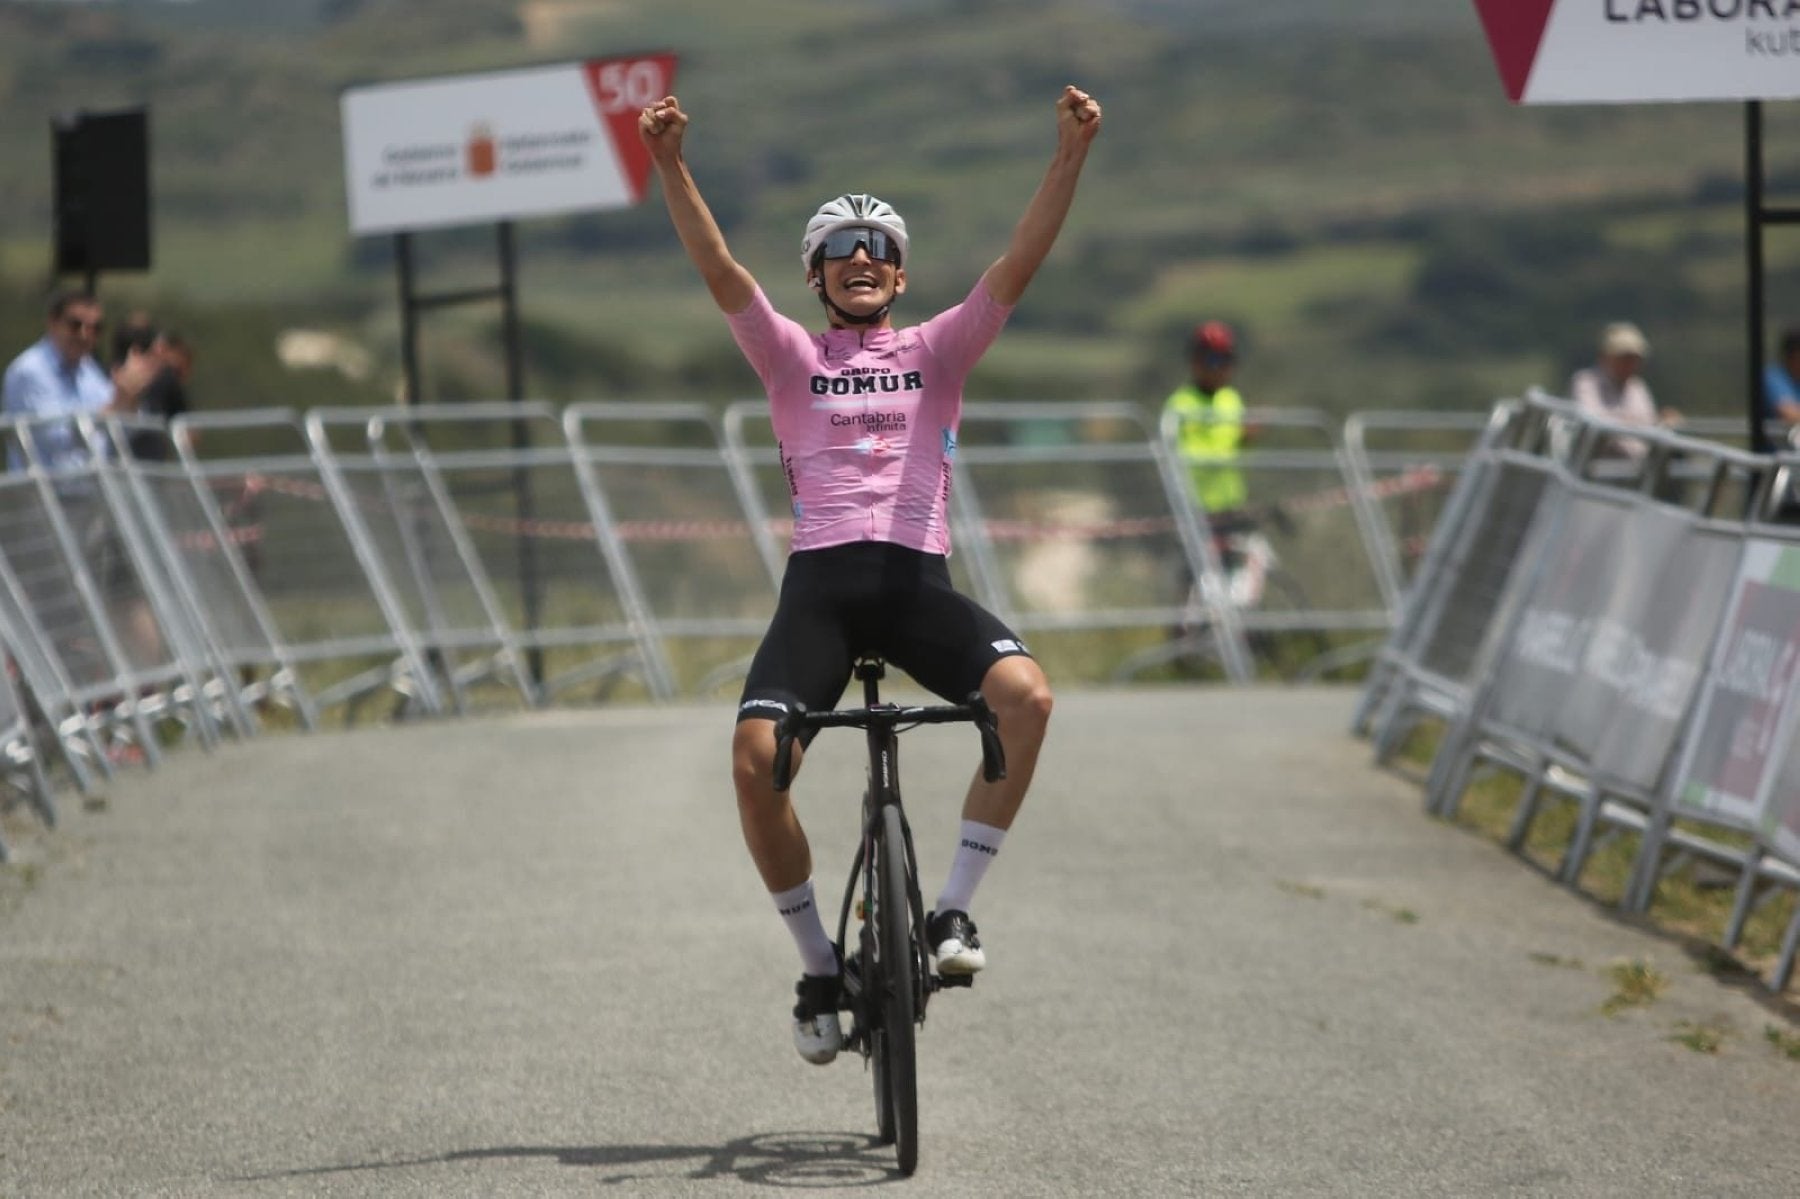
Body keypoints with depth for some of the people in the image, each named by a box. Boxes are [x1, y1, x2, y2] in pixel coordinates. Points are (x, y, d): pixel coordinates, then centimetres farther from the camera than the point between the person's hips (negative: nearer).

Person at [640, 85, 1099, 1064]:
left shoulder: (936, 351, 16)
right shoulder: (791, 356, 15)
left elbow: (1017, 267, 3)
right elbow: (719, 271, 1)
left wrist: (1070, 156, -11)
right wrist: (670, 166, -14)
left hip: (917, 578, 0)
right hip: (820, 578, 0)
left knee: (1025, 693, -28)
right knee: (755, 758, -22)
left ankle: (953, 908, -15)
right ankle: (818, 963, -1)